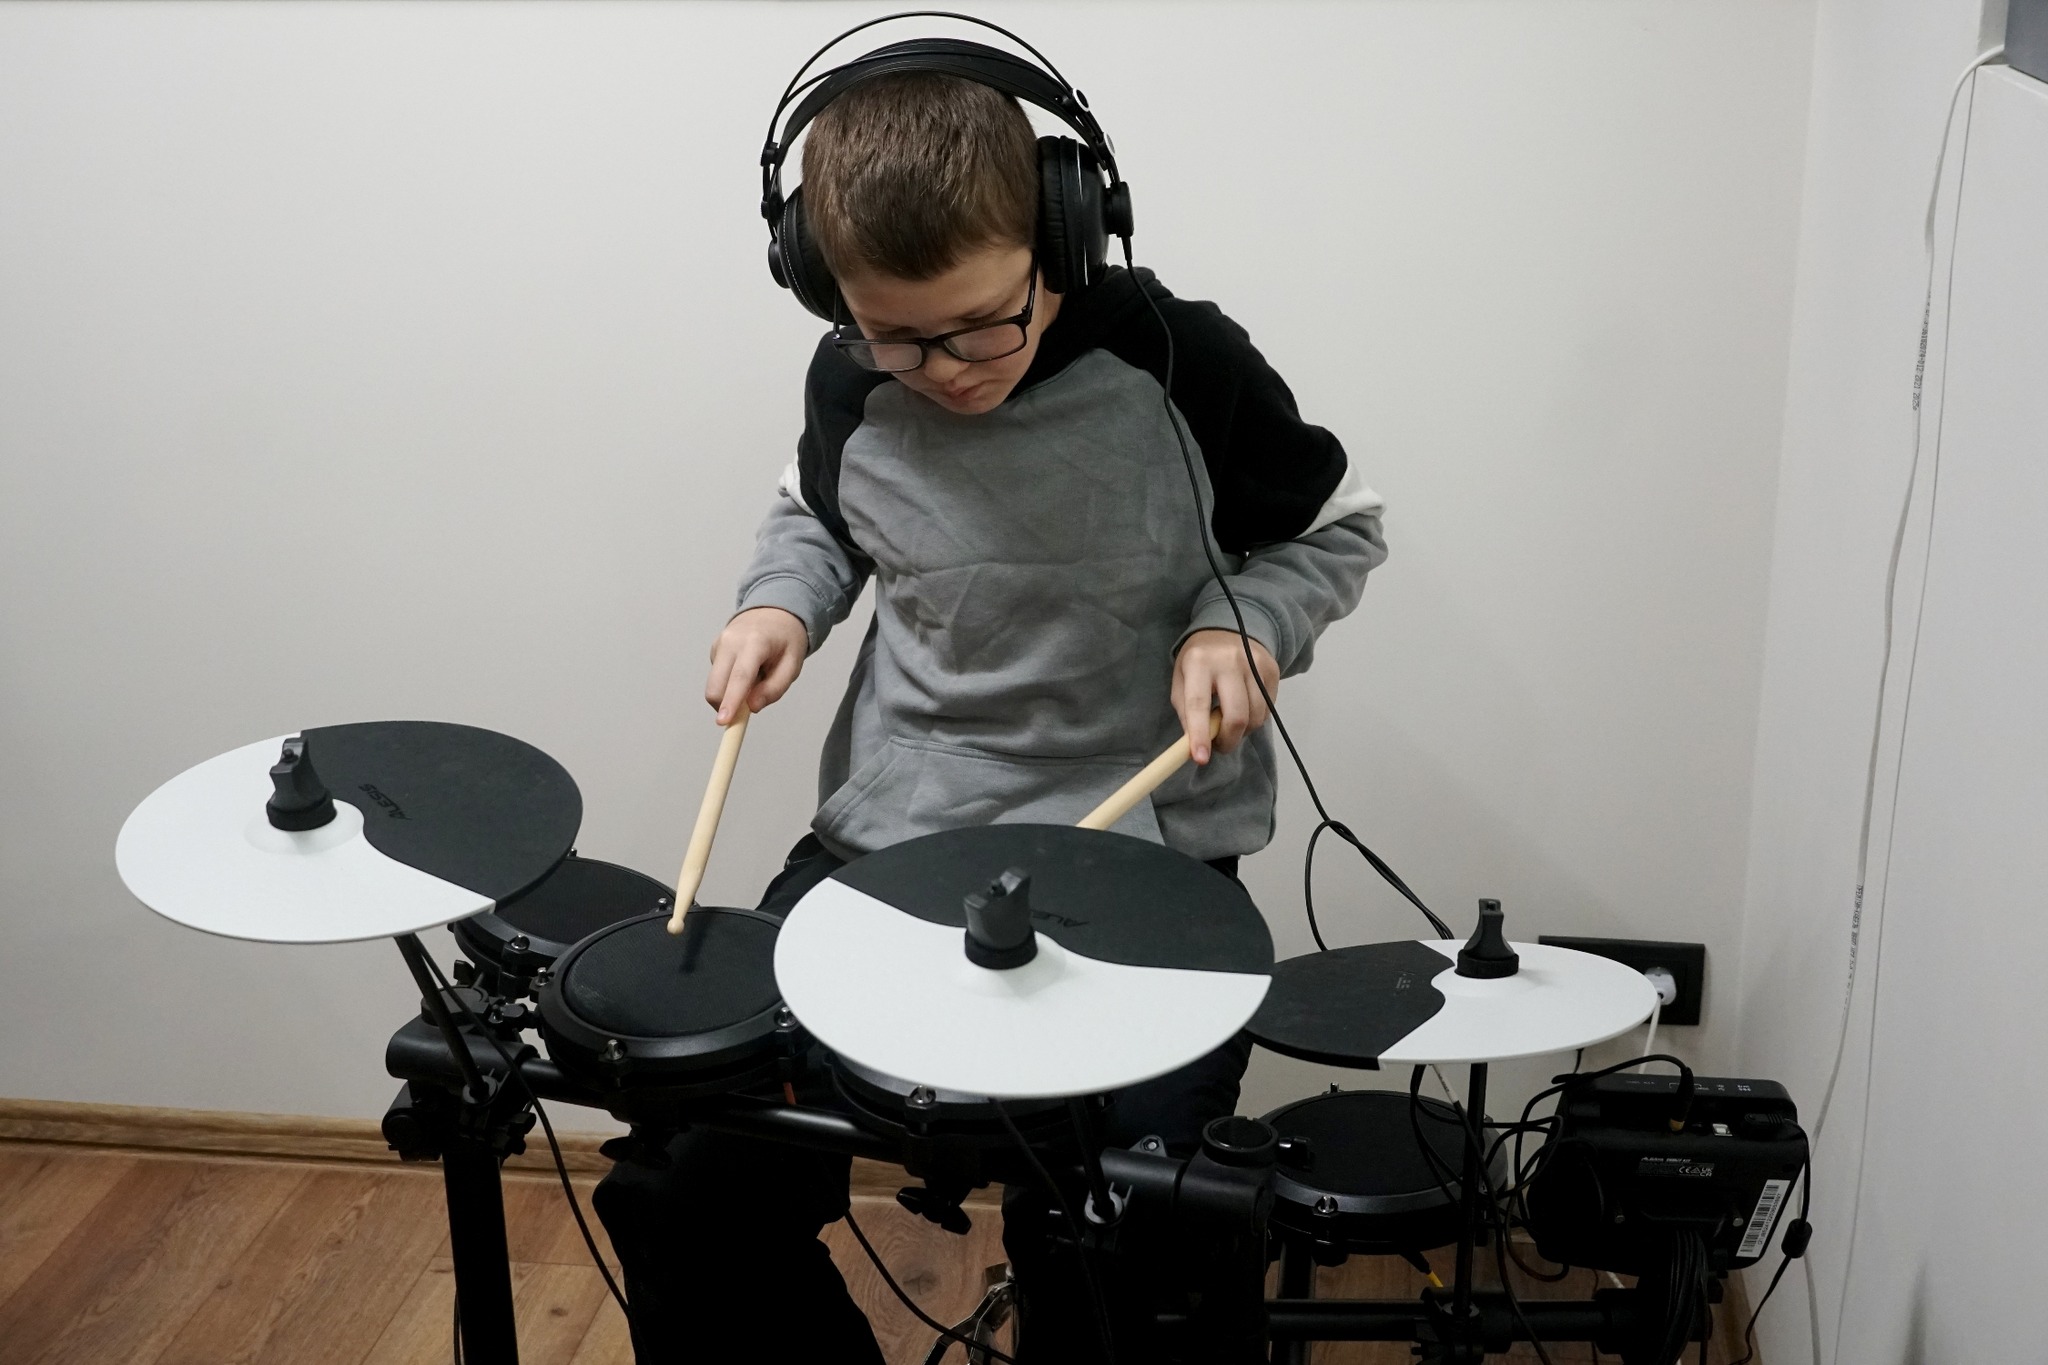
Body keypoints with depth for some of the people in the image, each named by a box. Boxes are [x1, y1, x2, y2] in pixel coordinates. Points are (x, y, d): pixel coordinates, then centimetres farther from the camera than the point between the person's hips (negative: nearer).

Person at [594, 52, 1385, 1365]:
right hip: (890, 827, 4)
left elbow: (1335, 532, 2)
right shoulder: (849, 384, -4)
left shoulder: (1177, 365, -14)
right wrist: (782, 602, -2)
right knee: (691, 1204, -3)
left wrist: (1239, 621, -17)